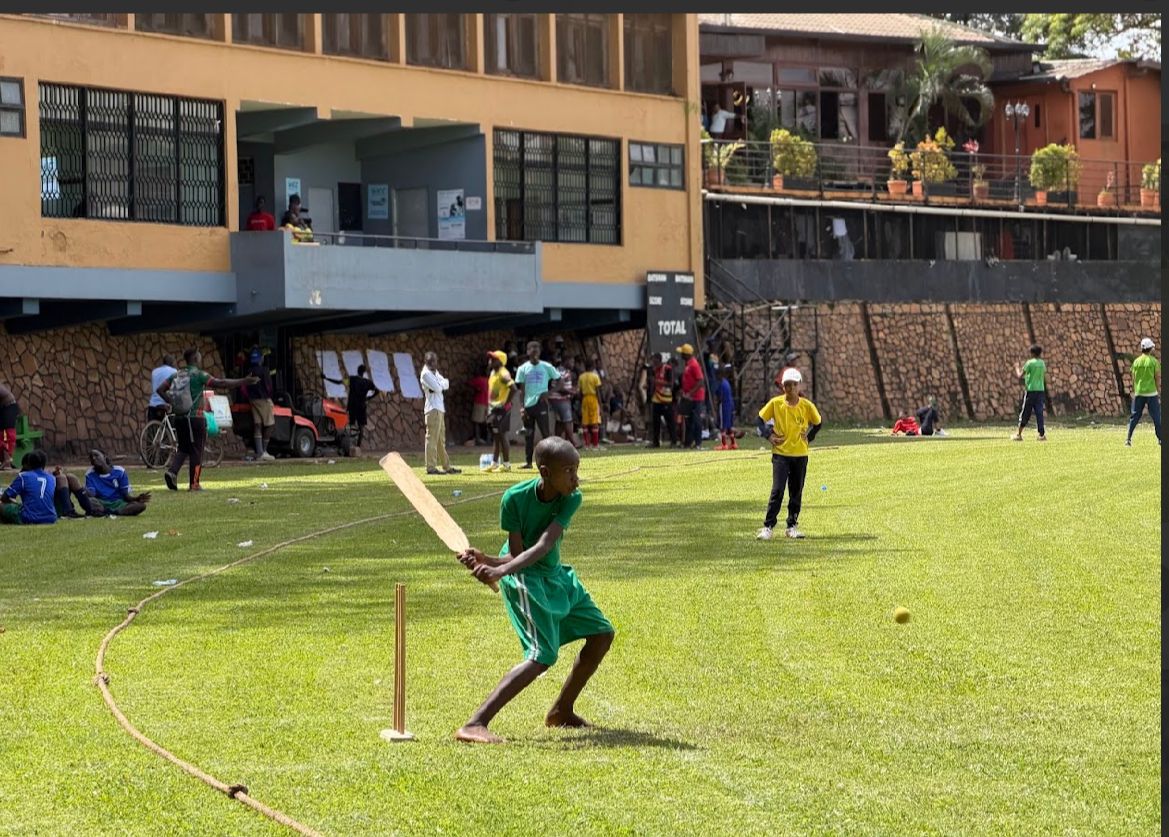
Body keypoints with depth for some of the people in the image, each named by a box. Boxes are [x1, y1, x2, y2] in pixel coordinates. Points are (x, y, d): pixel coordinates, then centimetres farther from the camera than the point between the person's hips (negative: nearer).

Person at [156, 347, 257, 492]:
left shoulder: (176, 375, 8)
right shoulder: (198, 375, -10)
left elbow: (160, 390, 7)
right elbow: (221, 383, -16)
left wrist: (172, 403, 14)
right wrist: (244, 381, -13)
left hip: (179, 418, 5)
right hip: (195, 418, -5)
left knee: (183, 448, 17)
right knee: (196, 450, 3)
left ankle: (171, 471, -6)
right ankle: (194, 484, 5)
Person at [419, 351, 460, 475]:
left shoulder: (435, 373, 18)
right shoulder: (425, 374, -10)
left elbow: (446, 385, 10)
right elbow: (437, 388, -18)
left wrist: (440, 384, -10)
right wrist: (442, 384, 2)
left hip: (440, 409, 10)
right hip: (433, 409, -10)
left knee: (441, 440, 14)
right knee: (432, 438, -11)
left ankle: (446, 466, 20)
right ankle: (431, 467, -13)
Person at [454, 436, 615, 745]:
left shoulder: (571, 499, -16)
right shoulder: (515, 498, -24)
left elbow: (543, 547, -29)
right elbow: (516, 554, -22)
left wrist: (501, 569, -43)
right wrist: (486, 561, -43)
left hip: (555, 575, 7)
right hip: (524, 580, -7)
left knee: (602, 634, 12)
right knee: (542, 656, -22)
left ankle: (562, 711, 28)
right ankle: (474, 725, -31)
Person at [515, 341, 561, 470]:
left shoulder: (546, 367, 1)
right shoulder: (523, 369, 5)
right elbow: (521, 390, 6)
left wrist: (548, 393, -7)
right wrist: (522, 407, -1)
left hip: (541, 403, -3)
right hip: (528, 404, 3)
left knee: (545, 432, -8)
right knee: (528, 434, 8)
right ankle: (528, 461, 14)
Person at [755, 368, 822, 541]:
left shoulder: (807, 406, -3)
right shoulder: (775, 403, -6)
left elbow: (818, 423, 12)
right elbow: (760, 419, 4)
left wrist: (809, 437, 0)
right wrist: (768, 435, -9)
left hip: (800, 455, 2)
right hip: (780, 453, -2)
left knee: (796, 492, 7)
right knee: (777, 491, -11)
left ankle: (791, 526, 18)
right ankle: (768, 527, -6)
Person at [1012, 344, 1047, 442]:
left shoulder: (1030, 363, -10)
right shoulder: (1042, 363, 9)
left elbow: (1020, 376, -9)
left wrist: (1017, 368, 9)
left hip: (1031, 390, -5)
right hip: (1040, 390, 5)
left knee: (1025, 413, 2)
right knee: (1039, 412, 4)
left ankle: (1019, 434, 6)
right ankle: (1042, 434, -3)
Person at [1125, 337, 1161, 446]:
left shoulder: (1136, 361, 3)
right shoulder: (1154, 361, -5)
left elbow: (1134, 378, 7)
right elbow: (1157, 378, -3)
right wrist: (1159, 392, 4)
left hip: (1139, 393, 3)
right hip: (1151, 392, -3)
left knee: (1134, 416, 7)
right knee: (1156, 417, 5)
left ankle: (1128, 439, 0)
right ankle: (1160, 438, 5)